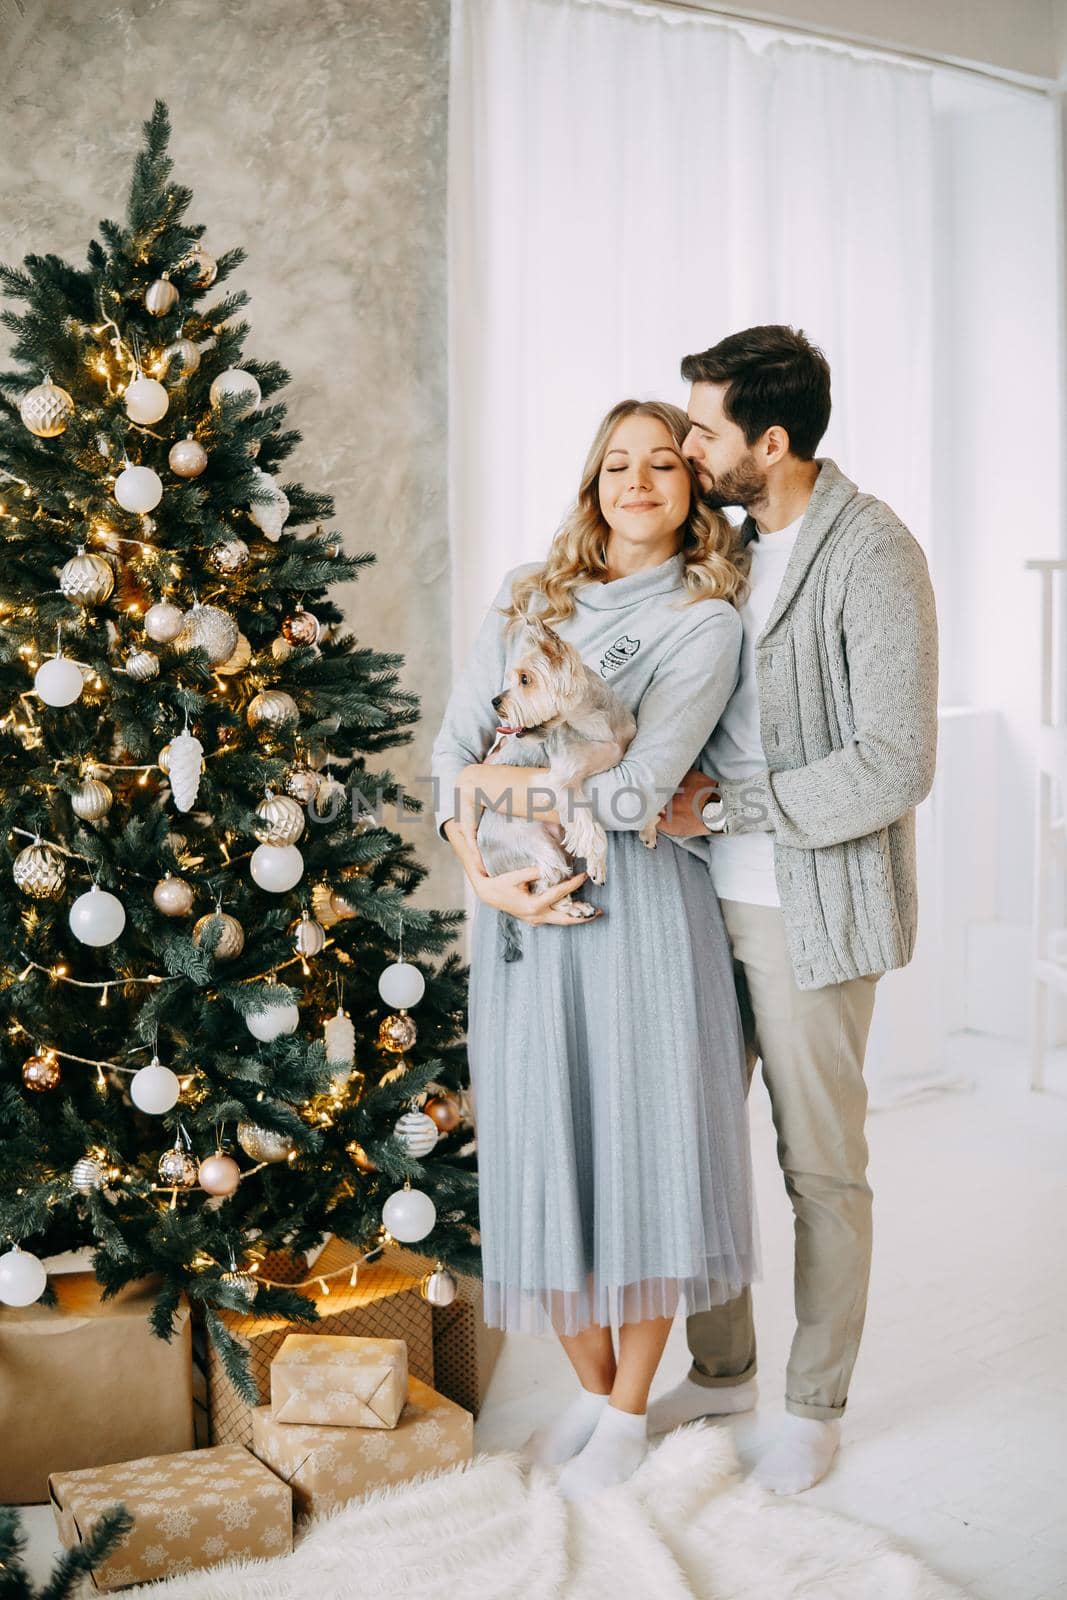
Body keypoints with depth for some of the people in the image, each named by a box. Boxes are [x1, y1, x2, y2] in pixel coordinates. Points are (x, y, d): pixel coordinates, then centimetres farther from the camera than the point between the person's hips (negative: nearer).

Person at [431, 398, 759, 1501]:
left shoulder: (705, 622, -2)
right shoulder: (527, 598, 11)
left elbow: (636, 791, -14)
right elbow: (453, 749, 4)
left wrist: (495, 780, -5)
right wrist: (486, 873, -10)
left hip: (638, 909, -3)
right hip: (524, 911, 3)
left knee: (641, 1144, 3)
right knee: (544, 1149, 8)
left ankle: (629, 1410, 22)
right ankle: (589, 1383, 29)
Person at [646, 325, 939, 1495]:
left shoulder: (872, 556, -15)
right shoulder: (727, 542, 9)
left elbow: (895, 769, -21)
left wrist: (724, 805, -17)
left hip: (809, 910, -7)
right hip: (710, 894, 7)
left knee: (820, 1166, 7)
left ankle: (816, 1406, 26)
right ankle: (720, 1368, 34)